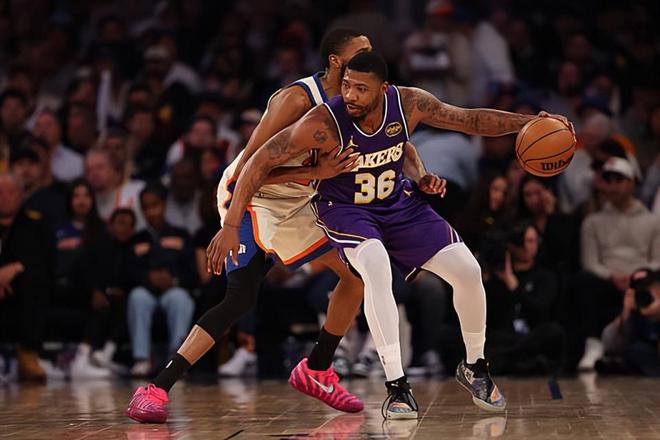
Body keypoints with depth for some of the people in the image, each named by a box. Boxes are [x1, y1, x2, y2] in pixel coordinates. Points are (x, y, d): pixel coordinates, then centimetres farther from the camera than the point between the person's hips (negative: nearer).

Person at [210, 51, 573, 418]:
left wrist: (528, 123, -18)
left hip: (399, 204, 4)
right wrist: (232, 225, -33)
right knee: (377, 267, -35)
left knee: (467, 270, -6)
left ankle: (475, 368, 20)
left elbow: (470, 120, -8)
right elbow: (263, 161, -27)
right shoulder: (324, 122, -31)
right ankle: (397, 385, -27)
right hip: (345, 208, -4)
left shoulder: (409, 104, -21)